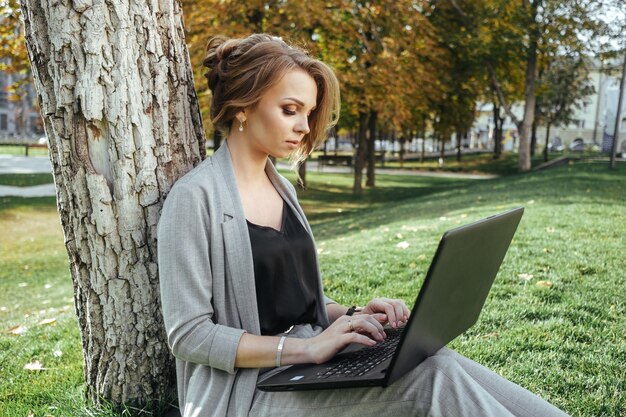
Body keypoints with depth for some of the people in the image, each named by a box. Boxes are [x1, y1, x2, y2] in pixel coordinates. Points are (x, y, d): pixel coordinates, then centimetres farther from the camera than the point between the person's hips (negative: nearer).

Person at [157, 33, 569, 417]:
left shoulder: (281, 188, 12)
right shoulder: (195, 197, -12)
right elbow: (189, 334, -15)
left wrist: (351, 316, -2)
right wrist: (306, 347, -22)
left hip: (308, 367, 6)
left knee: (438, 363, -17)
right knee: (432, 376, -24)